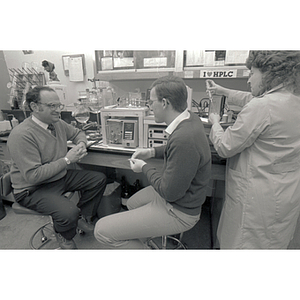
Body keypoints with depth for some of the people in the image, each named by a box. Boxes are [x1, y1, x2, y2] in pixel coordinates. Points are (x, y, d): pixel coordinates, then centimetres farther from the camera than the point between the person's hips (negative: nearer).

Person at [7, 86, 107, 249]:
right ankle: (64, 236, 10)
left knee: (99, 179, 2)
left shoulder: (58, 123, -2)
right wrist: (67, 159, -26)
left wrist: (81, 144, -6)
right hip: (32, 189, -8)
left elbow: (77, 133, 18)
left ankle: (84, 217, 22)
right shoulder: (21, 135, -26)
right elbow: (33, 176, -28)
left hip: (61, 176, 8)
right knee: (69, 212, -31)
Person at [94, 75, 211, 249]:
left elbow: (170, 192, -27)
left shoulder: (184, 138, -36)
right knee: (132, 203, 32)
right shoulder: (190, 119, -4)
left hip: (178, 212, -9)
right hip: (177, 192, 10)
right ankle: (140, 243, 48)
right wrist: (152, 152, 4)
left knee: (102, 231, -7)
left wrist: (144, 167, -13)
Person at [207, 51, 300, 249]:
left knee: (242, 244, 13)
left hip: (259, 199, -9)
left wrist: (215, 123, -1)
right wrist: (225, 91, 26)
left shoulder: (262, 107, -25)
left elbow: (225, 147, -19)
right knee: (273, 244, 27)